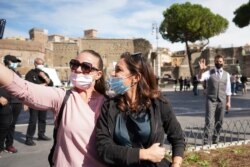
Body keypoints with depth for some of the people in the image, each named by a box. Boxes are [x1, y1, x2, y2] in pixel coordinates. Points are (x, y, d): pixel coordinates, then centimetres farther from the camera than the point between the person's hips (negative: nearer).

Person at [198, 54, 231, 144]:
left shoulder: (226, 74, 8)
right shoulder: (209, 72, -1)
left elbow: (228, 89, 11)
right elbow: (200, 78, -20)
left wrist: (228, 101, 9)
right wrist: (202, 70, -39)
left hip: (222, 101, 4)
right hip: (211, 100, -3)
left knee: (219, 122, 11)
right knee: (209, 121, -8)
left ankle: (215, 141, 25)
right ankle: (206, 142, -5)